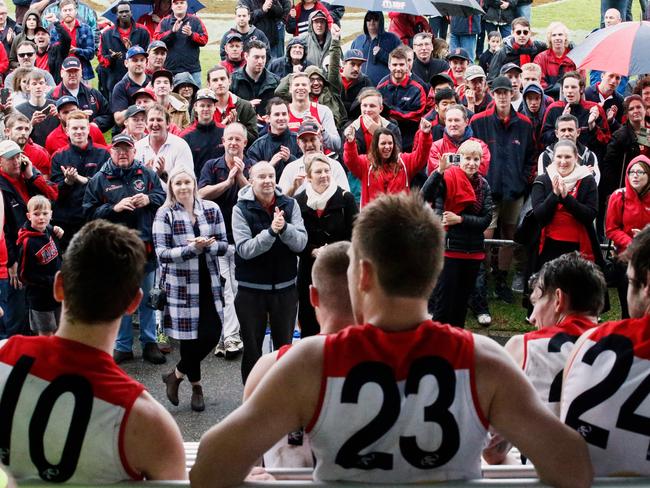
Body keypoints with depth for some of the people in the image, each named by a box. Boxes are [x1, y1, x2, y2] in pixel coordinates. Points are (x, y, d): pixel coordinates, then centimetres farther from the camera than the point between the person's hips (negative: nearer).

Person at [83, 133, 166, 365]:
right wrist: (115, 207, -15)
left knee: (147, 297, 10)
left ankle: (149, 343, 22)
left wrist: (148, 199, -11)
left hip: (145, 245, 1)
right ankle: (123, 346, 17)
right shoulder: (99, 180, 1)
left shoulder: (147, 174, 6)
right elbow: (90, 212, -2)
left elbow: (164, 196, 9)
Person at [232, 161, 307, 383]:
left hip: (285, 287, 2)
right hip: (251, 289, -2)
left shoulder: (290, 205, -1)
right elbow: (245, 249, -18)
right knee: (252, 348, 9)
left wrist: (284, 228, -29)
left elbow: (301, 243, -10)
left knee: (285, 346, 11)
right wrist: (271, 231, -31)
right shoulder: (241, 209, -8)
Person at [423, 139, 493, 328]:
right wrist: (440, 170, -35)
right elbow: (426, 195, -26)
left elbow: (486, 219, 0)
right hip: (449, 247, -5)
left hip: (473, 250, 5)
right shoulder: (448, 177, -7)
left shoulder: (483, 184, 7)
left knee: (462, 300, 13)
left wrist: (460, 219, -12)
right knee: (444, 299, -4)